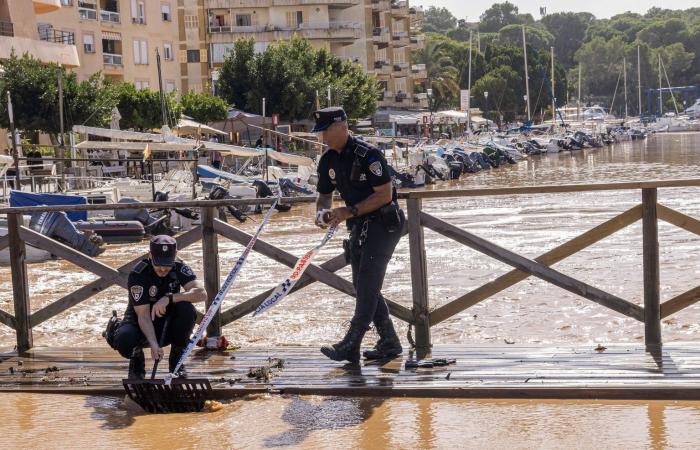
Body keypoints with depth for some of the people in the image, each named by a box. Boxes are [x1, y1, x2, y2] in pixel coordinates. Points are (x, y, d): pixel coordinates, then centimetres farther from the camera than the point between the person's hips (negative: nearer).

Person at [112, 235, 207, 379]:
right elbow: (143, 315, -26)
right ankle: (137, 358, 4)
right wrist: (153, 344, -41)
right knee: (123, 340, -36)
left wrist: (169, 298, -39)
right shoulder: (138, 275, -23)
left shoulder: (179, 267, -14)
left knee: (187, 310, -30)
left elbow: (202, 293, -28)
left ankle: (176, 361, -8)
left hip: (168, 324, 2)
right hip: (141, 324, -2)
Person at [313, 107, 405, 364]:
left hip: (384, 223, -9)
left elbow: (385, 194, -21)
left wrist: (350, 211, -24)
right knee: (363, 285, 8)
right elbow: (325, 196, 15)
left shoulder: (368, 155, -19)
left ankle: (351, 345, -16)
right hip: (359, 225, 9)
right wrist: (322, 212, -9)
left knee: (367, 283, -13)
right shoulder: (328, 160, 5)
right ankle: (389, 342, 16)